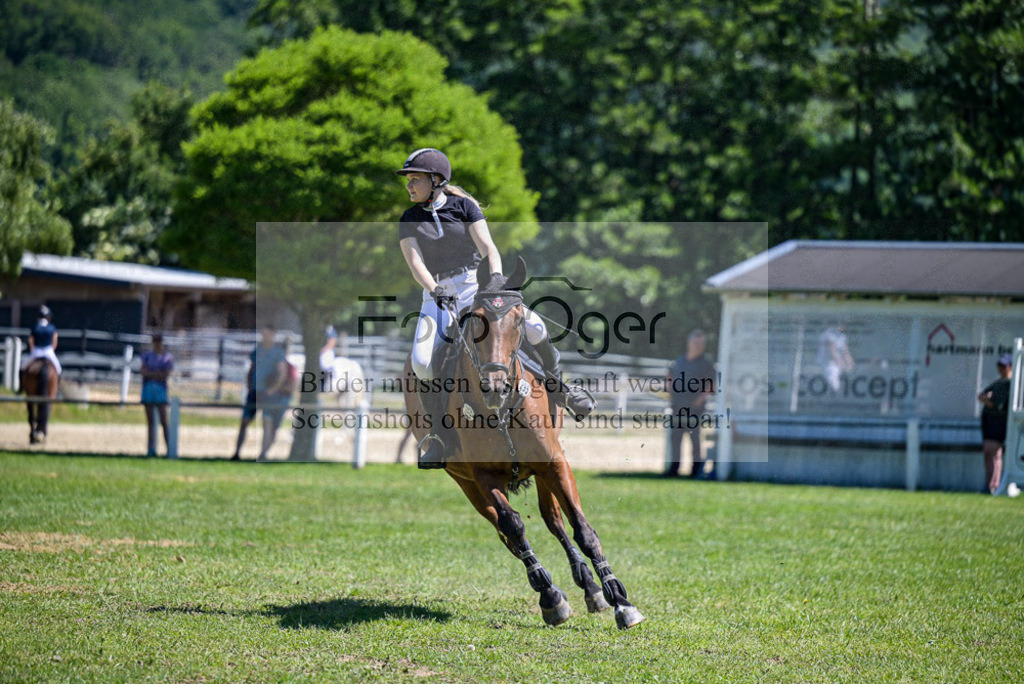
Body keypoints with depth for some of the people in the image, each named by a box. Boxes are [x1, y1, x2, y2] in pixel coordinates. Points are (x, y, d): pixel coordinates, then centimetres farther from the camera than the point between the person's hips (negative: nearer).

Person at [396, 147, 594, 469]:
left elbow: (488, 246, -7)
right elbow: (415, 262, -7)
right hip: (438, 297, 1)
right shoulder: (409, 220, 7)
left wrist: (496, 274, -28)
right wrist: (433, 289, -27)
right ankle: (440, 439, -12)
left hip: (475, 288, -1)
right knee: (422, 362, -25)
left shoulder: (463, 206, 4)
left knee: (533, 326, -22)